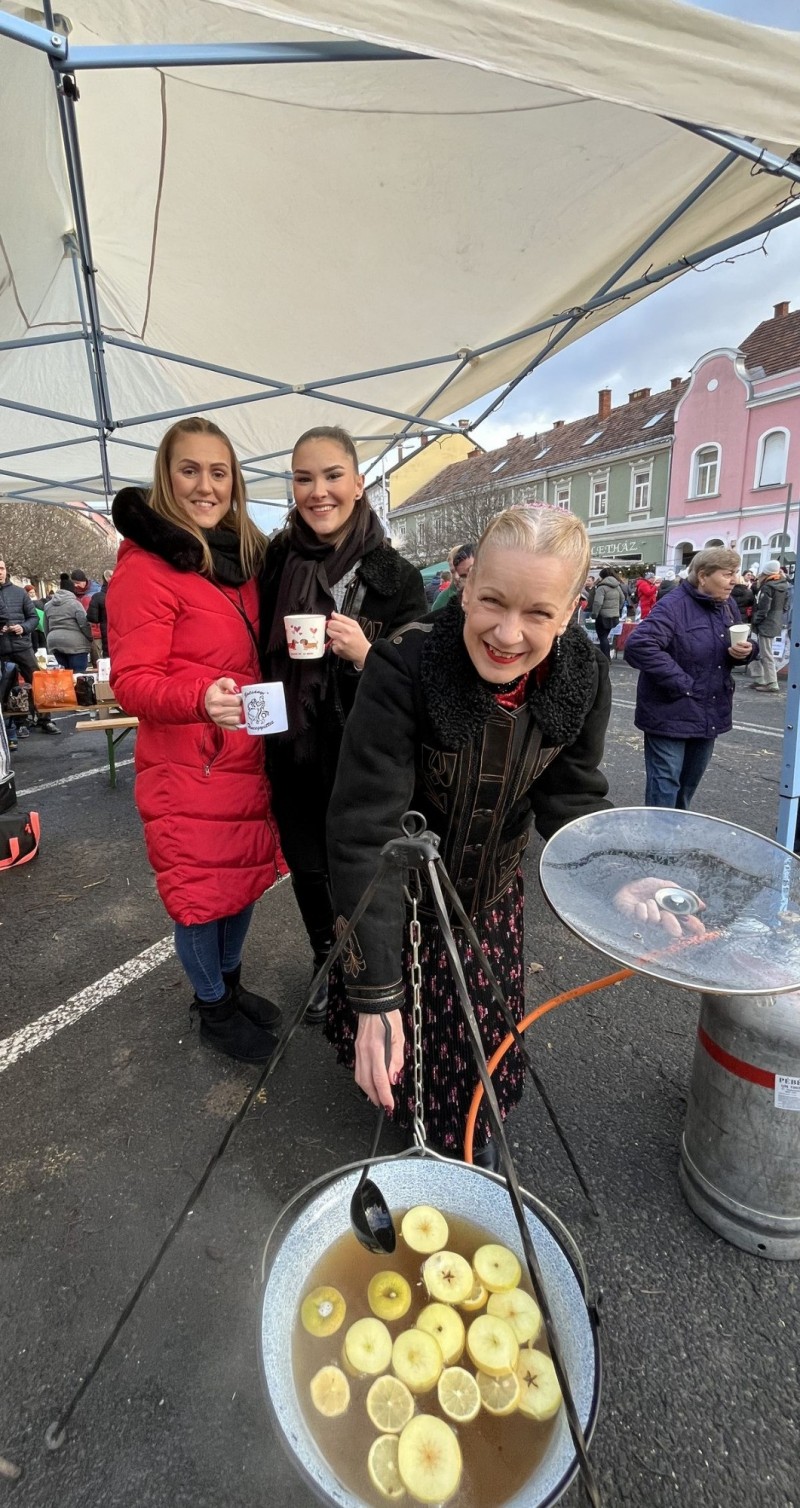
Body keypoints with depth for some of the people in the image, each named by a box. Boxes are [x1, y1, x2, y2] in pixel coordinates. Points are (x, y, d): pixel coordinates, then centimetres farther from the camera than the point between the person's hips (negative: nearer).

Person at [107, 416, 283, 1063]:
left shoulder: (242, 557, 11)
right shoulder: (146, 564, -12)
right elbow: (132, 680, -16)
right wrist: (201, 699, -34)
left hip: (248, 760, 7)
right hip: (187, 768, -7)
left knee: (247, 874, 18)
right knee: (199, 890, 8)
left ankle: (231, 984, 42)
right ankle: (213, 1009, 33)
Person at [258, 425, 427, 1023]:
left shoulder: (396, 575, -8)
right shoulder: (274, 561, 0)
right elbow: (257, 655, 9)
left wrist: (365, 656, -26)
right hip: (292, 751, 3)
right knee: (306, 868, 17)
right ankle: (326, 965, 44)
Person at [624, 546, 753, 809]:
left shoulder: (728, 607, 9)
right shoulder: (673, 606, -18)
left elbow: (730, 653, 22)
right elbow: (638, 645, -31)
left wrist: (743, 652, -4)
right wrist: (680, 682, -27)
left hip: (709, 713, 8)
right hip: (672, 714, -8)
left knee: (691, 779, 20)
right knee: (665, 782, -3)